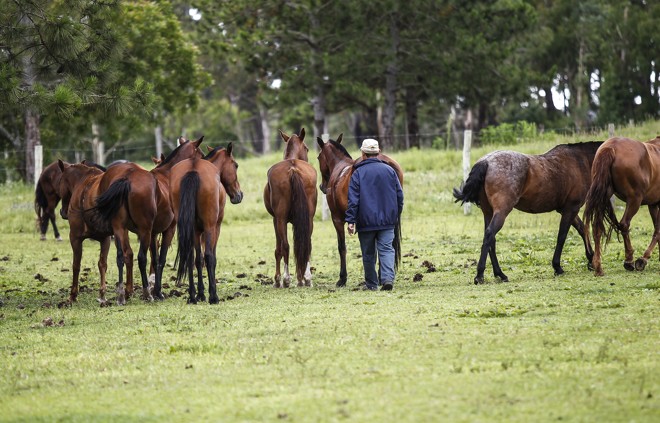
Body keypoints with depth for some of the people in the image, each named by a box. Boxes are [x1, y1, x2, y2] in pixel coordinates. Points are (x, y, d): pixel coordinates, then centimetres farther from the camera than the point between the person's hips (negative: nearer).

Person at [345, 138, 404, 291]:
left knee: (368, 253, 9)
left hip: (366, 221, -2)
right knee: (386, 249, 0)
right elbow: (400, 195, 10)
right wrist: (396, 215, 21)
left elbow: (353, 199, -9)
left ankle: (371, 283, 14)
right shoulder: (390, 170, 5)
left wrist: (350, 220, -8)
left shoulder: (358, 173, -5)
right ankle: (388, 277, -21)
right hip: (388, 220, 2)